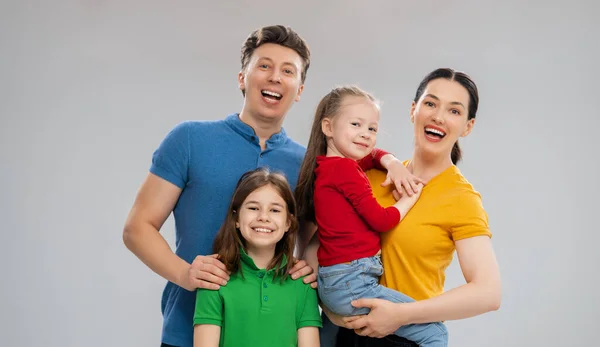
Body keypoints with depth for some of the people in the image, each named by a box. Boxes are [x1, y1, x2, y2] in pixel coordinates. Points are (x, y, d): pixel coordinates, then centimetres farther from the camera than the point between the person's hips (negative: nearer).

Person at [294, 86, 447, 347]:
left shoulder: (327, 167, 13)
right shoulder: (345, 169, -13)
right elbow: (380, 220, -12)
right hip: (352, 284, -10)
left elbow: (376, 155, 29)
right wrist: (411, 197, 3)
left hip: (329, 283, 10)